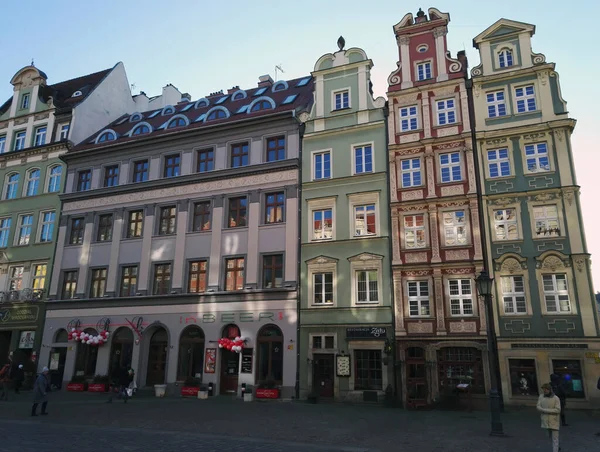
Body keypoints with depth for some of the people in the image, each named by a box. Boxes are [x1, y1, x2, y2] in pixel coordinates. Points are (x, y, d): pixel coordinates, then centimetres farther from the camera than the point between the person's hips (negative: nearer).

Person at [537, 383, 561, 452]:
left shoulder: (556, 398, -13)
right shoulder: (541, 396, -1)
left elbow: (558, 410, -20)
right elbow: (538, 407, -5)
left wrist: (546, 410, -21)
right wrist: (545, 410, -24)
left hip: (554, 421, -5)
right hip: (546, 420, 5)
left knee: (555, 438, -4)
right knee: (551, 436, 21)